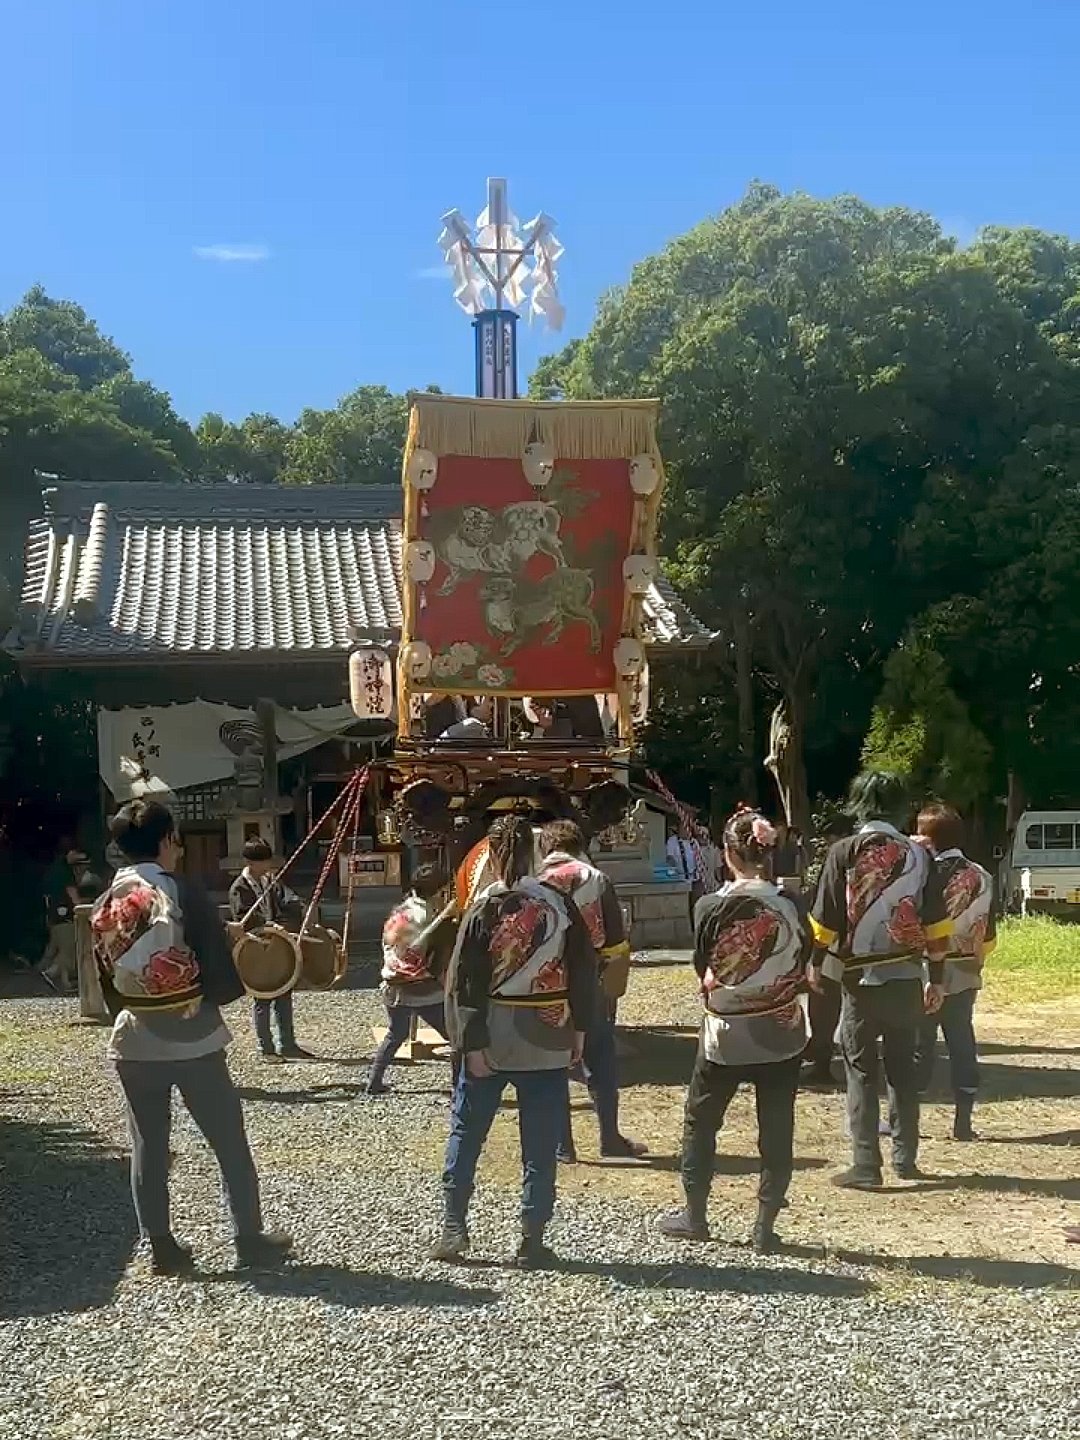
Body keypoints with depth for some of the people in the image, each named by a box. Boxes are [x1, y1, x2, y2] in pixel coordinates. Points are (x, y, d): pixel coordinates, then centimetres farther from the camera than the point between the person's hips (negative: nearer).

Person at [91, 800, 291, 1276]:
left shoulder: (104, 907, 2)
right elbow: (225, 980, -13)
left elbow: (107, 985, 8)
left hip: (133, 1046, 4)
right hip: (193, 1043, -4)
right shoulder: (186, 895, -12)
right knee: (230, 1144, 9)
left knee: (148, 1148, 11)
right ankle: (250, 1239, 15)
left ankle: (163, 1248, 15)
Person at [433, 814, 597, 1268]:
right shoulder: (561, 905, -3)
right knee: (540, 1145, 7)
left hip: (490, 1041, -1)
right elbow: (584, 971, 0)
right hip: (547, 1042, 1)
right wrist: (579, 1028, 7)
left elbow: (463, 983, -10)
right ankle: (532, 1242, 8)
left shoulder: (483, 910, -7)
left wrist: (471, 1043, -7)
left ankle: (453, 1227, 14)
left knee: (466, 1132, 14)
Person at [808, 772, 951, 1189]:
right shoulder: (918, 855, 1)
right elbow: (936, 925, 2)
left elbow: (825, 919, -5)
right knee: (903, 1068, 16)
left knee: (862, 1071, 5)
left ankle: (866, 1167, 3)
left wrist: (815, 963, 10)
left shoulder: (844, 853, -7)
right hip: (907, 977, 3)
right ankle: (905, 1157, 22)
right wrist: (937, 979, 10)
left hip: (861, 978, -3)